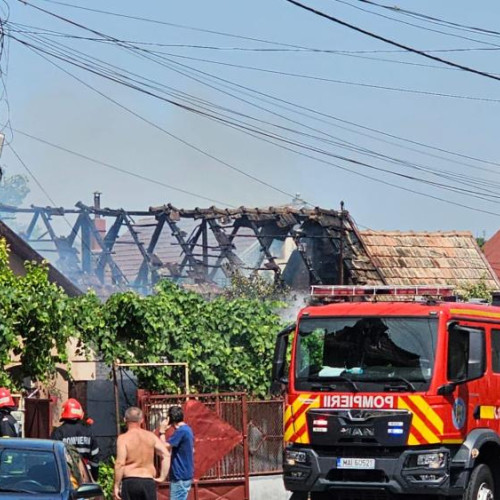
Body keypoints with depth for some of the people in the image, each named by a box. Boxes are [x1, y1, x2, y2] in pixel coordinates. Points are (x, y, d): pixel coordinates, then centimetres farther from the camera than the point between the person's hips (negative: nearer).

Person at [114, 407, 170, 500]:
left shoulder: (123, 438, -6)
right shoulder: (151, 436, 6)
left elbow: (120, 463, -14)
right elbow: (166, 455, 0)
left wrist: (116, 485, -8)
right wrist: (162, 477, 5)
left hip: (130, 481, -3)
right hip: (148, 481, 3)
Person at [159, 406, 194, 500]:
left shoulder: (180, 431, -18)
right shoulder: (187, 429, 13)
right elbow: (192, 450, 22)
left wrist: (162, 431, -12)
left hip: (180, 476, -10)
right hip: (185, 474, 10)